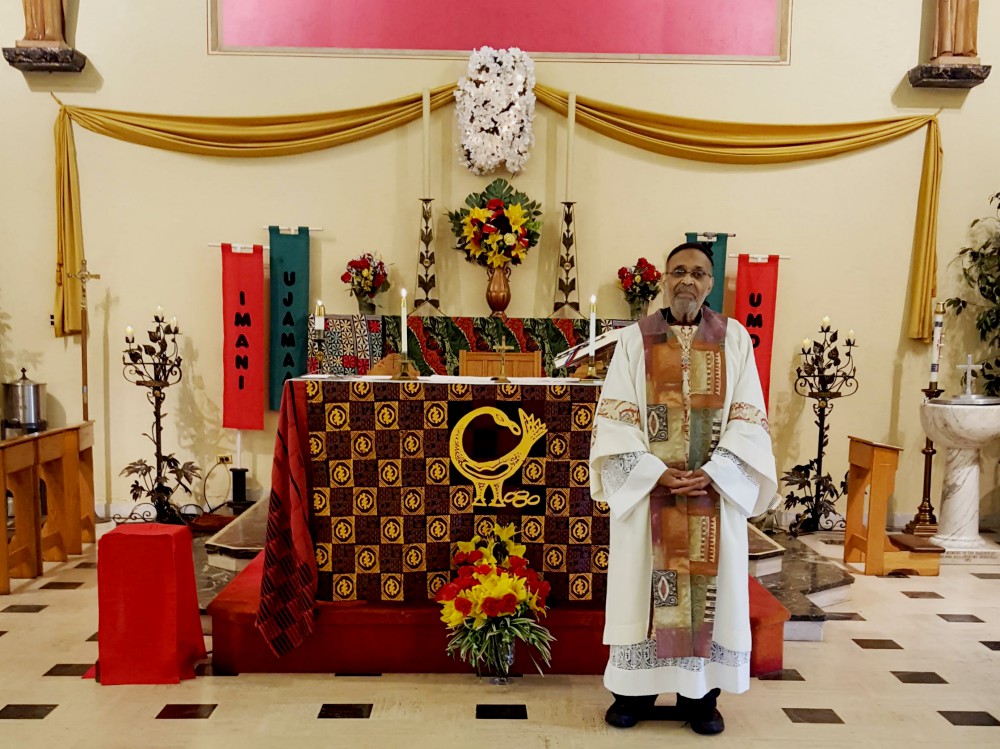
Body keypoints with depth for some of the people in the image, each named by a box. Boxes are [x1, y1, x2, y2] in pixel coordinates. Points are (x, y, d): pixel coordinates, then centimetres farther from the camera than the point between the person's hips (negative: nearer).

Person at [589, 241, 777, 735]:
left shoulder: (734, 339, 3)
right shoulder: (635, 339, 1)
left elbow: (748, 419, 0)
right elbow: (616, 417, -4)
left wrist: (712, 473, -13)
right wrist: (655, 473, -14)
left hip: (715, 490, 1)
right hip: (646, 489, -1)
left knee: (709, 585, 7)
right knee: (644, 584, 6)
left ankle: (700, 694, 22)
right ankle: (636, 689, 20)